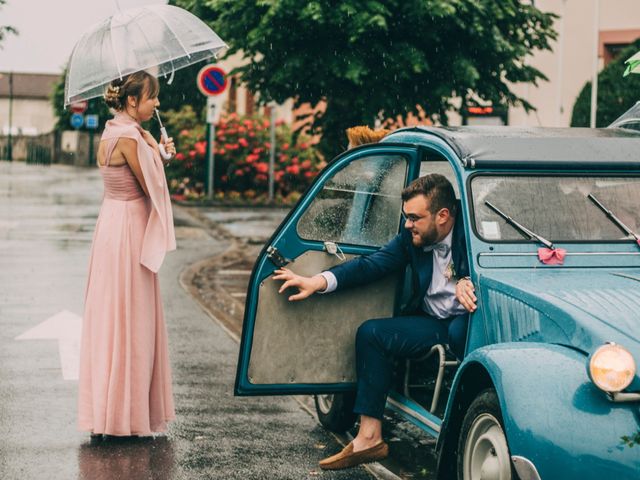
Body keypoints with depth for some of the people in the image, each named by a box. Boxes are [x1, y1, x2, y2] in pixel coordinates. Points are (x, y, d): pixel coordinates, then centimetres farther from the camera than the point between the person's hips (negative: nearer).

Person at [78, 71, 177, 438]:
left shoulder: (113, 132, 12)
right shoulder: (129, 137, -18)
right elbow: (152, 187, -14)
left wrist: (155, 153, 8)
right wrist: (155, 148, -2)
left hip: (114, 224, 10)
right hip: (129, 228, -10)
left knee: (110, 318, 13)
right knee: (130, 321, -3)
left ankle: (105, 412, 21)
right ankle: (125, 417, 3)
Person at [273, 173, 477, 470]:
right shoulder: (412, 236, 4)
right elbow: (371, 265, 1)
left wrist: (468, 282, -39)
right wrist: (317, 282, -9)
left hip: (466, 322, -7)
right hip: (432, 324, 7)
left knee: (461, 330, -39)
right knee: (370, 333, -6)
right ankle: (369, 439, -7)